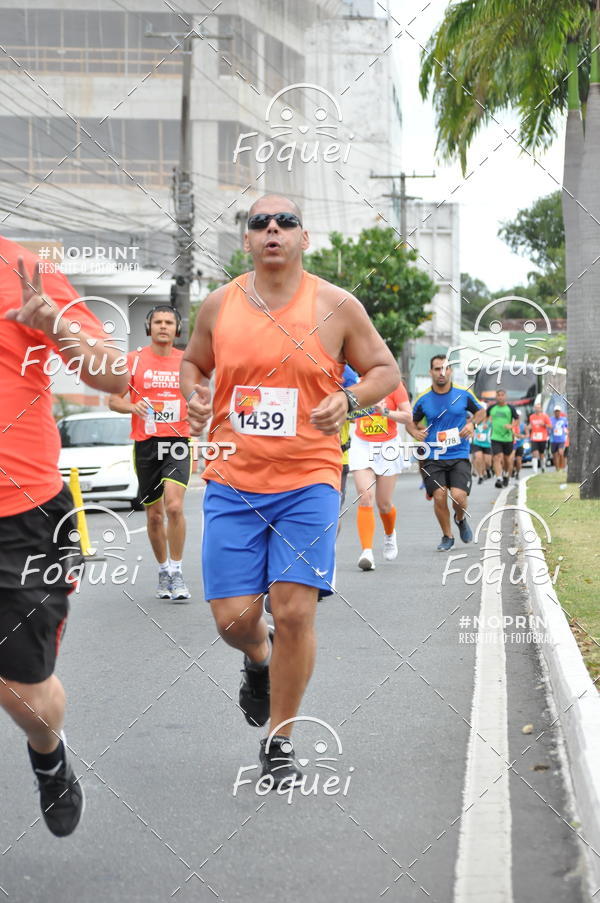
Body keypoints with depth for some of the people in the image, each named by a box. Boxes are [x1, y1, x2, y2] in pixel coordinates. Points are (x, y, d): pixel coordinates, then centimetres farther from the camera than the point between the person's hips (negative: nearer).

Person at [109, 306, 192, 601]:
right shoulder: (134, 360, 4)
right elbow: (113, 399, 5)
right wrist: (133, 407, -15)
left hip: (178, 443, -1)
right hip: (146, 444, 1)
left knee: (174, 505, -21)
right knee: (154, 515, 8)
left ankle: (176, 572, -11)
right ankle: (163, 571, 26)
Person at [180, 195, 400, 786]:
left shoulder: (337, 307, 0)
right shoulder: (219, 305, 5)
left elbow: (386, 370, 9)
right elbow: (193, 362, 22)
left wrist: (348, 399, -11)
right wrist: (194, 395, 0)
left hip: (308, 480, -2)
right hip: (232, 483, 2)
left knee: (294, 610, -10)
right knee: (233, 617, -3)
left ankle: (279, 743, 8)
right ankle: (258, 659, 36)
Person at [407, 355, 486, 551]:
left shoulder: (463, 394, 1)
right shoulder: (423, 399, 1)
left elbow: (480, 411, 17)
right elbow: (411, 421, 14)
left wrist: (472, 423, -3)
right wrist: (415, 432, -8)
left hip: (459, 456, -1)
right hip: (433, 457, 1)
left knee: (458, 495, -16)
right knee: (439, 496, -11)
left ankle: (461, 519, 21)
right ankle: (447, 536, 13)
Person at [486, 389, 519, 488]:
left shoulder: (510, 408, -1)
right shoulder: (492, 408, 4)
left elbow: (517, 420, 5)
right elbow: (485, 416, 22)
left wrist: (511, 426, -13)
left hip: (508, 438, 0)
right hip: (495, 438, 0)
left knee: (507, 459, 11)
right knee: (497, 458, -14)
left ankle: (506, 475, 36)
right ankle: (499, 478, -19)